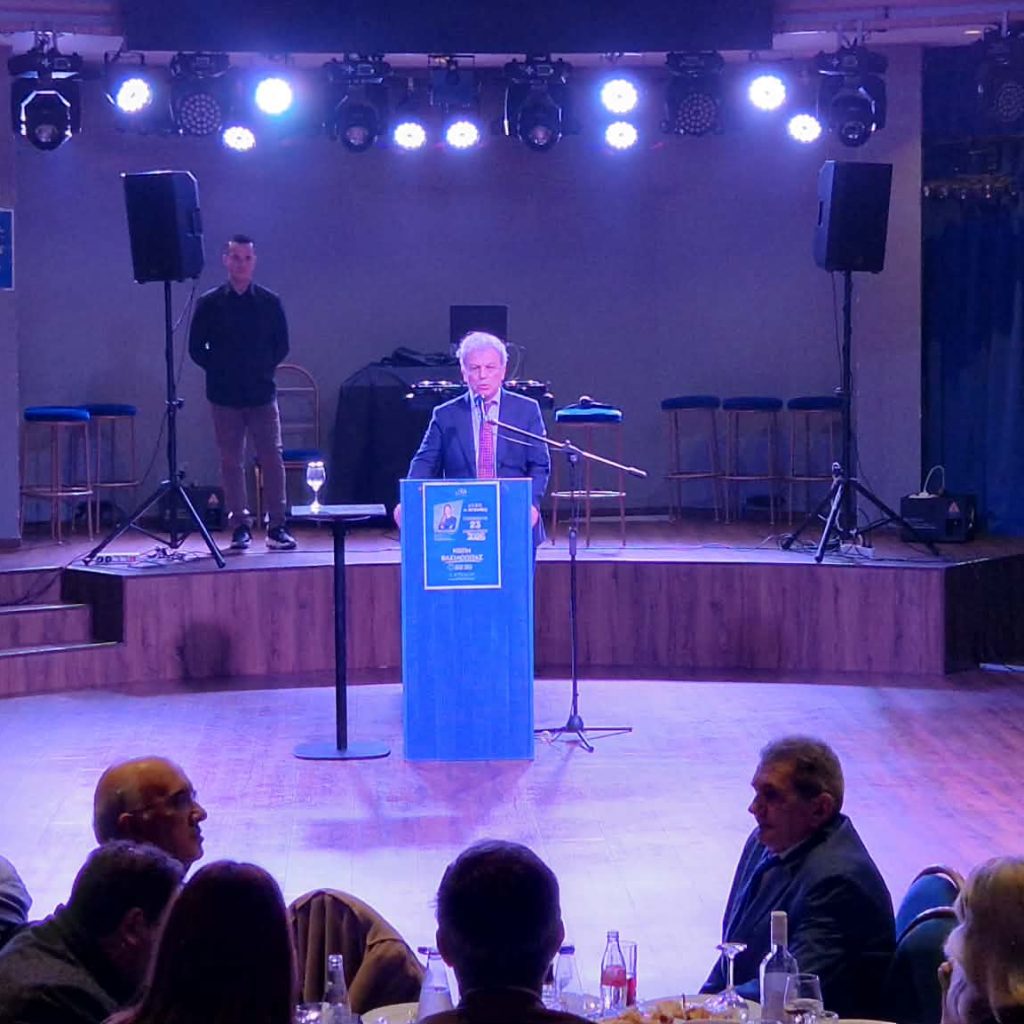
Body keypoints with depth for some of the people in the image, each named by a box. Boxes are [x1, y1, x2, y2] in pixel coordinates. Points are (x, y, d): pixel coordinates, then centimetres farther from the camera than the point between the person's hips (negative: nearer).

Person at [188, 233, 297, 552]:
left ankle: (277, 528, 0)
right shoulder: (209, 303, 2)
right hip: (225, 397, 0)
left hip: (262, 394, 0)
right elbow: (196, 348, 5)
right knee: (231, 462, 2)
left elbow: (281, 346, 10)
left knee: (272, 459, -4)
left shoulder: (269, 302, 5)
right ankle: (240, 528, 8)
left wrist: (263, 369, 1)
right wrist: (221, 371, 0)